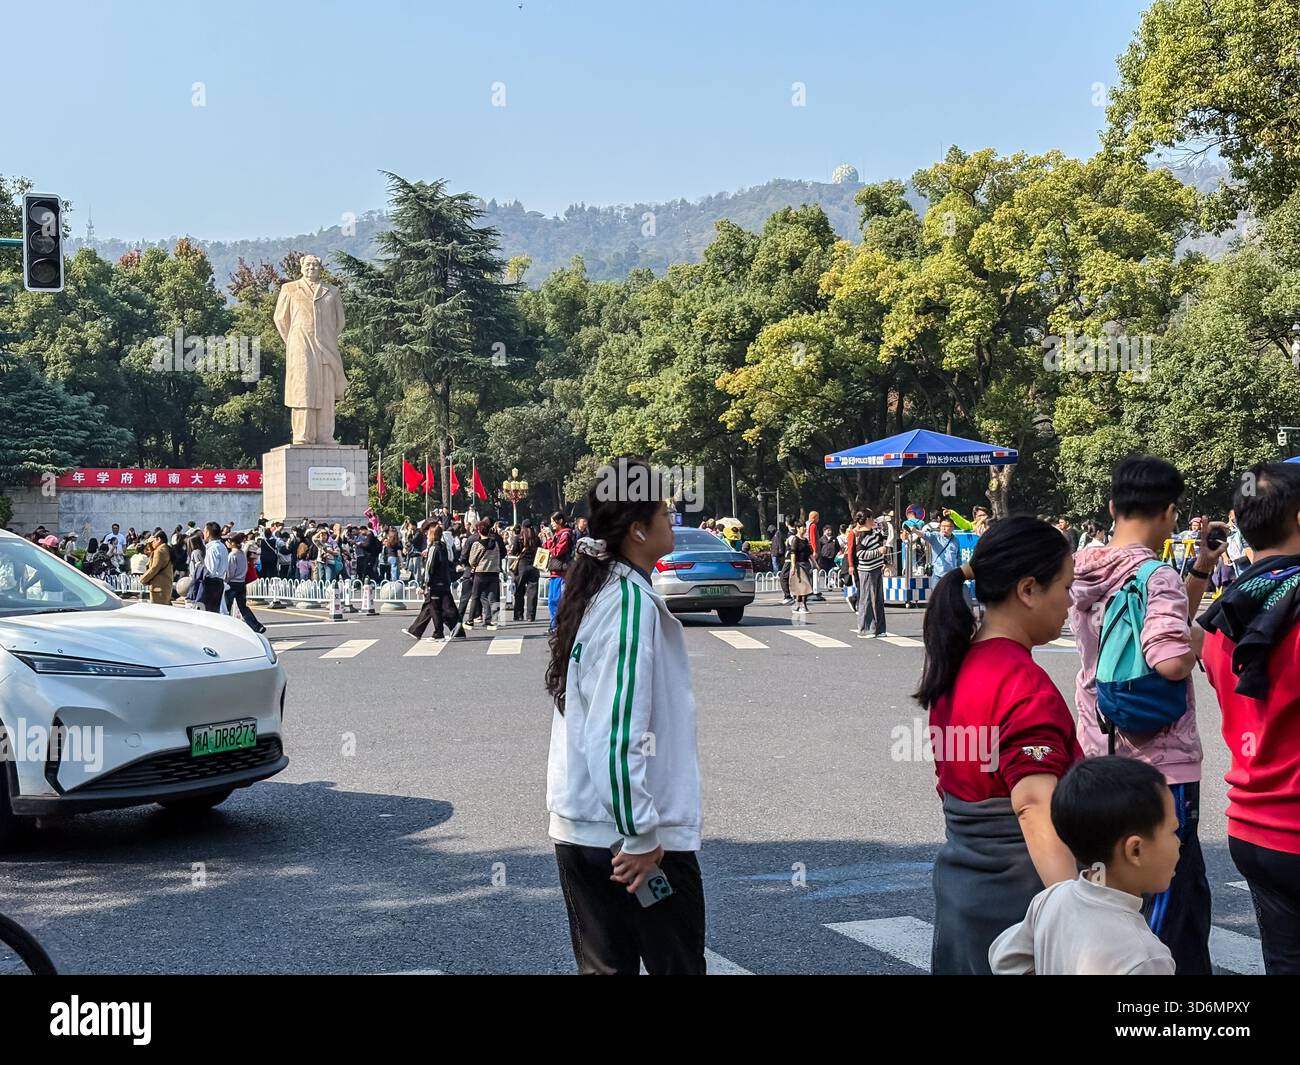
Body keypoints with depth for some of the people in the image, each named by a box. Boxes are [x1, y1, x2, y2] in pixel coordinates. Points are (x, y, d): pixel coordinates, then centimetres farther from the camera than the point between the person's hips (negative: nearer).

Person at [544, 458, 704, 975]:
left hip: (577, 830, 8)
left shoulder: (592, 592, 8)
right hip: (627, 837, -8)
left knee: (604, 964, 14)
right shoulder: (633, 603, -19)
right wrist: (643, 838, -19)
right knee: (677, 966, 6)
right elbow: (616, 737, -25)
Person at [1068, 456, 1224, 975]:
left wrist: (1200, 571, 14)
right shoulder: (1157, 577, -18)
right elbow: (1170, 660, -31)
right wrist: (1200, 638, -11)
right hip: (1158, 764, -8)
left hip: (1100, 757, 8)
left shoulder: (1085, 571, 8)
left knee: (1189, 890, 23)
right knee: (1158, 907, 4)